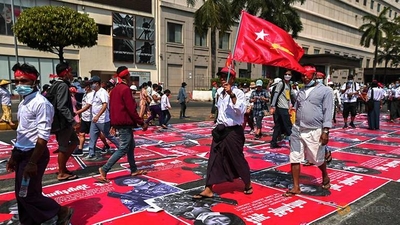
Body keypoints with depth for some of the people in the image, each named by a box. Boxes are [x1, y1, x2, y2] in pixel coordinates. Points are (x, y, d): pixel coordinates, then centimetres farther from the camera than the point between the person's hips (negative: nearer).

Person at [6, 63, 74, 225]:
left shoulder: (41, 103, -18)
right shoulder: (23, 103, 10)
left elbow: (43, 136, -21)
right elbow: (21, 132, 17)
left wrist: (32, 162, -22)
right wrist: (14, 156, 18)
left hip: (34, 154, -9)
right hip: (22, 153, 9)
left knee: (29, 194, -2)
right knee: (21, 195, 15)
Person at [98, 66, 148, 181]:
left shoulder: (115, 89, 14)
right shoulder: (125, 89, -15)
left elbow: (113, 107, 18)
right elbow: (131, 109, -18)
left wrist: (113, 123, 24)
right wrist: (142, 123, -12)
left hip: (118, 122, 10)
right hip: (125, 123, -10)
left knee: (131, 145, 16)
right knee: (123, 149, -6)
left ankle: (134, 170, 23)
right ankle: (104, 169, -7)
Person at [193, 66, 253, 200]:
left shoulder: (238, 93, -11)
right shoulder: (221, 94, 12)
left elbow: (241, 111, -26)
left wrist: (232, 94, -32)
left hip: (233, 131, -7)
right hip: (220, 130, 7)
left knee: (237, 159, 7)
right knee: (214, 159, 4)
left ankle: (248, 184, 31)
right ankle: (208, 190, 11)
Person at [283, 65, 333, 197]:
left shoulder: (325, 91, -3)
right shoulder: (301, 91, 13)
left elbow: (328, 112, -8)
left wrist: (326, 131, -15)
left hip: (315, 131, -5)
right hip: (297, 130, 5)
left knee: (318, 159, 11)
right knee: (294, 158, 3)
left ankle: (325, 177, 42)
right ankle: (296, 187, 14)